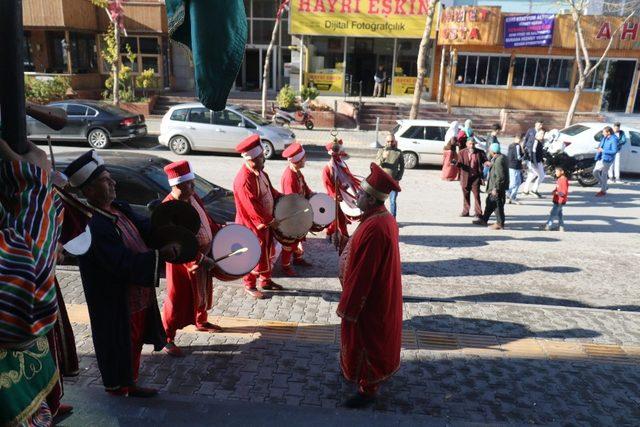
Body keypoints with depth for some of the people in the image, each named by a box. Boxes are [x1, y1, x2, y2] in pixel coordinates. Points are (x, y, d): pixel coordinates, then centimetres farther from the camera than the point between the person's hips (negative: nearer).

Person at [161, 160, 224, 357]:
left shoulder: (192, 197, -1)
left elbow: (205, 218, 17)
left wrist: (219, 229, 8)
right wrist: (200, 259, -29)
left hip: (204, 255, 8)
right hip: (185, 261, -8)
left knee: (203, 291, 25)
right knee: (179, 300, 5)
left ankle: (201, 321, 48)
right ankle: (167, 338, 21)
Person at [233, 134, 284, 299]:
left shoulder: (259, 171, -1)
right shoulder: (244, 180, -29)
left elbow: (269, 188, 16)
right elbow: (252, 207, -27)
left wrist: (283, 197, 4)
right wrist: (269, 221, -21)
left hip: (266, 220, 9)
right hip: (253, 224, -9)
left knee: (268, 252, 20)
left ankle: (265, 281, 37)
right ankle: (250, 285, 25)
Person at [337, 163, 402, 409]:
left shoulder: (374, 228, -32)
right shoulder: (384, 218, 0)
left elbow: (362, 273, -28)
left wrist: (347, 308, -18)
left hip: (369, 300, -10)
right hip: (379, 294, 10)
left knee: (365, 342, 9)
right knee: (371, 340, 27)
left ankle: (368, 389, 28)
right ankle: (367, 375, 47)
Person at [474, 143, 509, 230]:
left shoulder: (498, 161, -24)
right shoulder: (501, 157, 8)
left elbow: (500, 176, -26)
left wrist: (495, 188, -22)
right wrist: (490, 164, 18)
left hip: (498, 187, -11)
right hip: (495, 186, 11)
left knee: (497, 205, 0)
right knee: (489, 202, 19)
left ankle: (500, 223, 11)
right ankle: (484, 219, 30)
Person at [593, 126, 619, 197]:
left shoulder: (613, 140, -16)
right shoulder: (604, 138, 7)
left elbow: (615, 151, -20)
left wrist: (603, 150, -21)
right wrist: (599, 147, 0)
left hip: (607, 159, -8)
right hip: (601, 158, 8)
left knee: (604, 174, -2)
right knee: (595, 172, 9)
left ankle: (603, 191, 12)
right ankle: (605, 186, 27)